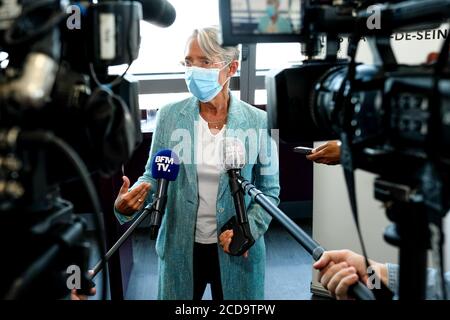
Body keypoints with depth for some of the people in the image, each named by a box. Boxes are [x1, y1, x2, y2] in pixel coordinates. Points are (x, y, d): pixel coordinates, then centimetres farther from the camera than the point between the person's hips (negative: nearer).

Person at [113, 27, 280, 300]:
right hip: (180, 248, 1)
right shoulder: (169, 115, -5)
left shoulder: (258, 121, -8)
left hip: (236, 249, -1)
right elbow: (154, 176, 0)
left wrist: (248, 230, -16)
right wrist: (128, 202, -20)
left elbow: (269, 189, -1)